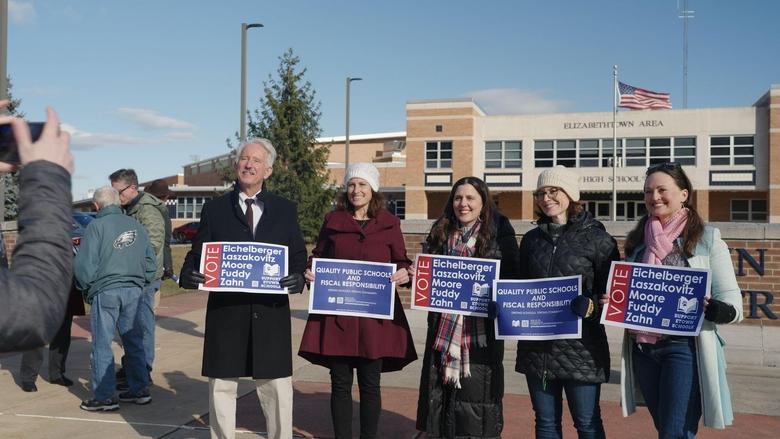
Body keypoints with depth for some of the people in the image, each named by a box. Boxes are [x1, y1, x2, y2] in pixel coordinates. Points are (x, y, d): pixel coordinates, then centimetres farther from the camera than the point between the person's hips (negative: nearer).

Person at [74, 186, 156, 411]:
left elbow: (83, 264, -7)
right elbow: (151, 261, 12)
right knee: (134, 341, 14)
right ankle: (140, 390, 21)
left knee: (102, 344, 4)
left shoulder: (96, 226, -6)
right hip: (134, 291, 5)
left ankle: (104, 397, 8)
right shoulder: (136, 225, 9)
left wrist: (86, 287, 9)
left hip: (105, 291, -5)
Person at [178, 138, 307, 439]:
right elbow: (197, 256, 6)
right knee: (221, 386, 11)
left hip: (270, 312, 0)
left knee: (276, 386, 6)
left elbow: (298, 258, 8)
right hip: (225, 310, 0)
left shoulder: (286, 210, 9)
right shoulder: (214, 209, 8)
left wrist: (298, 278, -13)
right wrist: (188, 275, -15)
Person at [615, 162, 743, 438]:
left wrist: (712, 309, -27)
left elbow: (732, 303, -6)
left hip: (685, 347, -5)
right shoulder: (637, 240, 10)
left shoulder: (707, 238, -4)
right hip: (641, 349, 5)